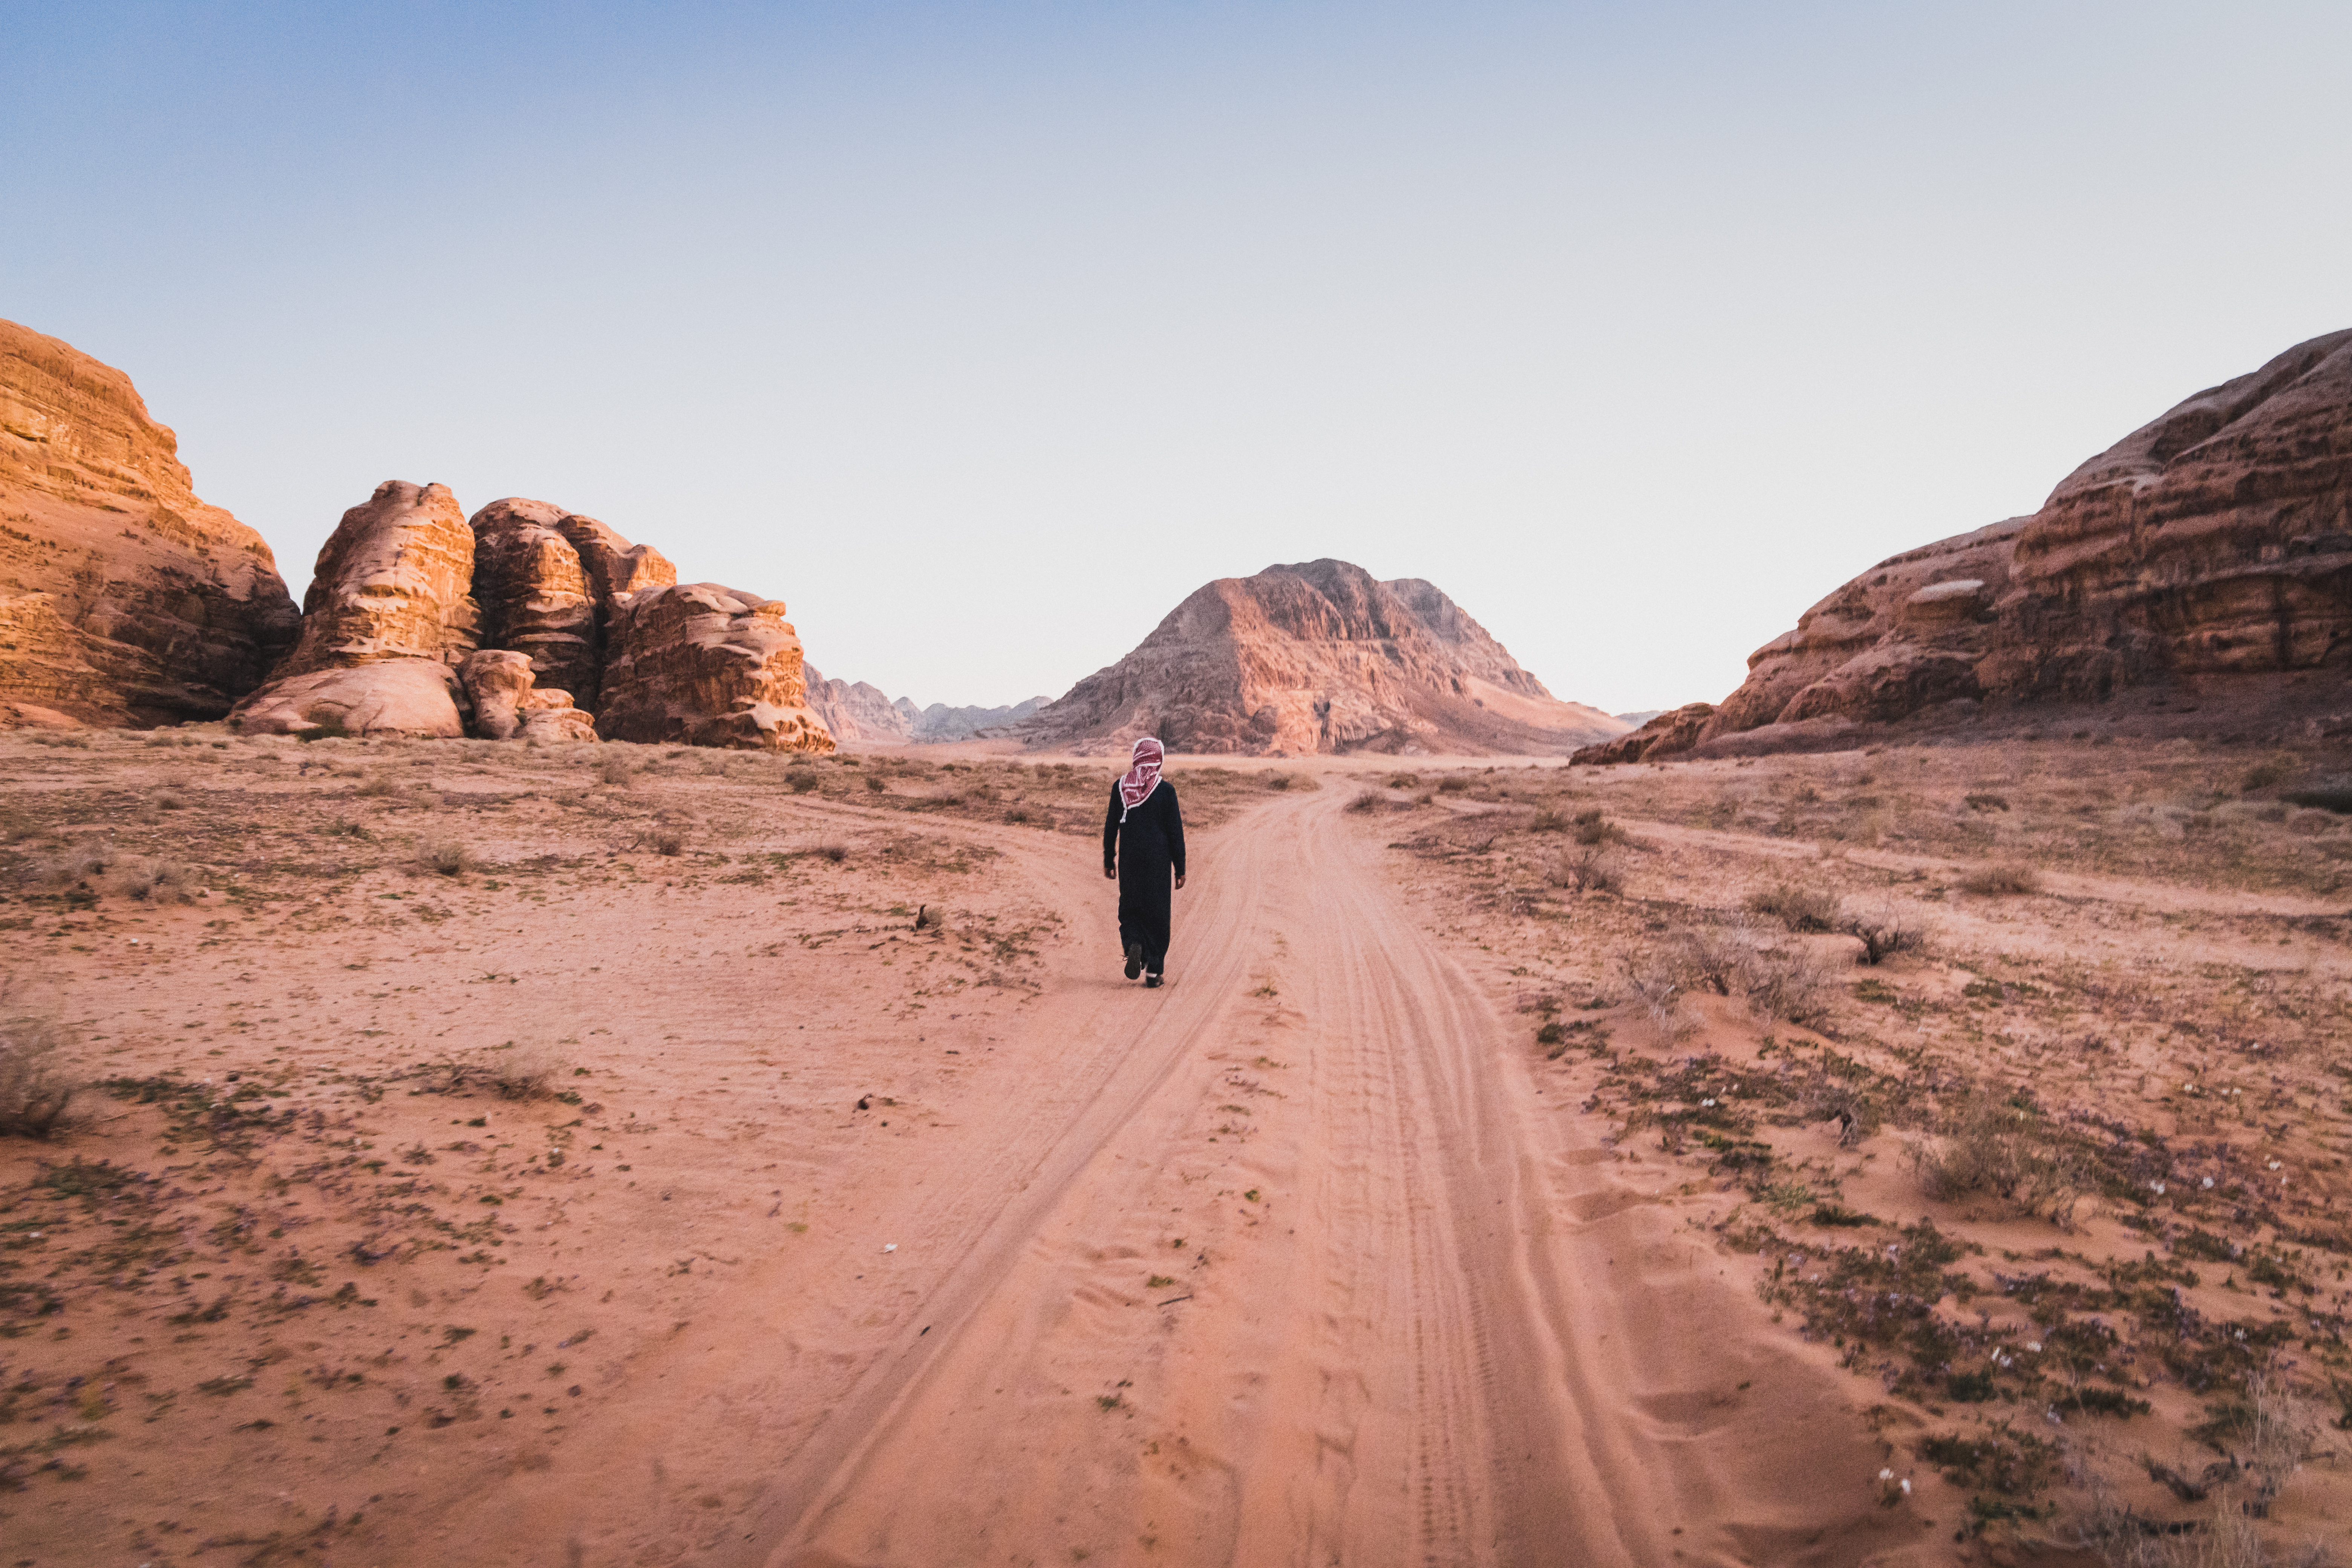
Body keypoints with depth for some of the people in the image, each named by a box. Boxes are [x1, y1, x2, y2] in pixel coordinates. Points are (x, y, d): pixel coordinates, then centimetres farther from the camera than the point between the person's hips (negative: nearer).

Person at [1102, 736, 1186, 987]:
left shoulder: (1120, 786, -1)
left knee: (1130, 907, 16)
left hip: (1129, 860, 2)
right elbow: (1175, 831, -6)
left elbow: (1111, 826, 4)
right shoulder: (1166, 790, -8)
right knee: (1157, 911, 7)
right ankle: (1153, 971, 8)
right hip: (1158, 861, -2)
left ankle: (1133, 945, -12)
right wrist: (1180, 868, 1)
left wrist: (1108, 860, 14)